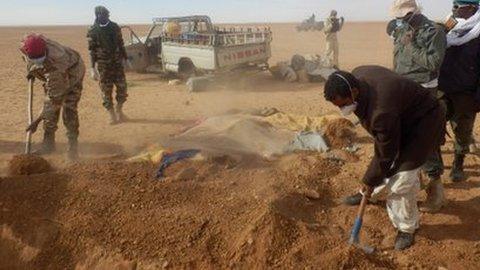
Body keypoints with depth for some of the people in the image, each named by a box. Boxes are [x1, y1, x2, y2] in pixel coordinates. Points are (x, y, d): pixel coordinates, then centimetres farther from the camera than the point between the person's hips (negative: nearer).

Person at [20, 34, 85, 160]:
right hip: (52, 77, 7)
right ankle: (48, 143, 14)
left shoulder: (55, 65, -44)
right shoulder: (29, 43, -27)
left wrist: (37, 121, -33)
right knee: (49, 108, 4)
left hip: (72, 73, -7)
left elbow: (55, 98, -37)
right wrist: (31, 70, 6)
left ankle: (73, 146, -7)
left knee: (69, 110, -16)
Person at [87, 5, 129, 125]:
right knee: (106, 90, 1)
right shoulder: (93, 31, -4)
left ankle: (119, 110, 24)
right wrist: (93, 67, -10)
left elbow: (121, 44, 13)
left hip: (117, 62, 3)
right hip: (103, 64, -3)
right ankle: (112, 115, 10)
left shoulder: (115, 27, 6)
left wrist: (125, 58, 13)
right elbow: (92, 50, -5)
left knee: (122, 87, 4)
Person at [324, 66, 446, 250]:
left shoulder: (382, 111, -40)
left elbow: (385, 154, -26)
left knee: (402, 178, -11)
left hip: (425, 123, -9)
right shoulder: (355, 77, -16)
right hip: (401, 120, 9)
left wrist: (370, 180, -11)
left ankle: (407, 227, 8)